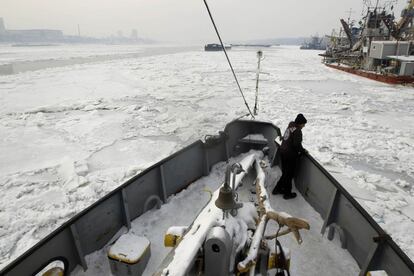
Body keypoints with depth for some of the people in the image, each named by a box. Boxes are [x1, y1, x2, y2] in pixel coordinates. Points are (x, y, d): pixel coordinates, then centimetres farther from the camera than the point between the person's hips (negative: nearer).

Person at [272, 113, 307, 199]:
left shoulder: (290, 127, 8)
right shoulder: (297, 131, -17)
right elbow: (297, 144, -24)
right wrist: (303, 150, -6)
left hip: (283, 151, 8)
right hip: (290, 154, -8)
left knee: (285, 172, 20)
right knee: (289, 174, 5)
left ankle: (277, 189, 28)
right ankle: (287, 193, 18)